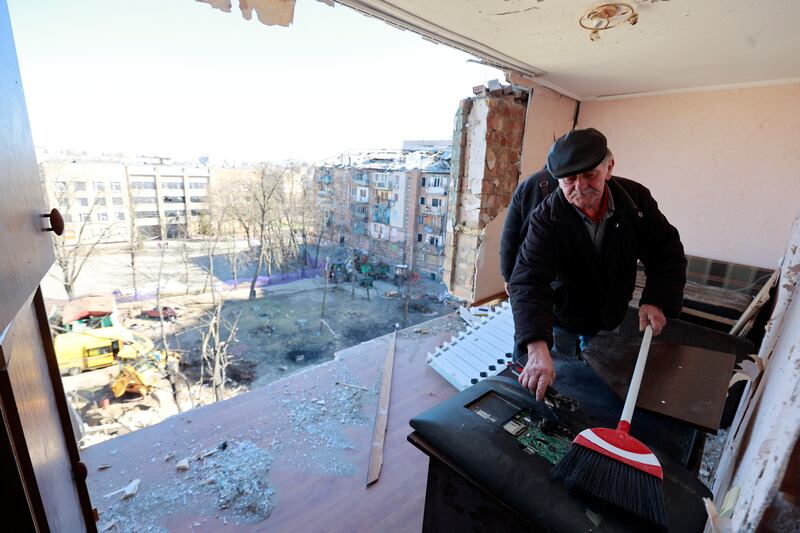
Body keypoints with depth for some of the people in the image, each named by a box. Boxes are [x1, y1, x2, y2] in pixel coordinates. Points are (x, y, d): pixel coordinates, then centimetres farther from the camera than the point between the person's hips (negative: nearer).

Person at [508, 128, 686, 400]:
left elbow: (667, 252, -4)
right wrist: (537, 349, -53)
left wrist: (656, 301, -21)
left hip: (612, 317, 4)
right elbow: (529, 281, -40)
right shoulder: (546, 217, -29)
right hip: (561, 318, -3)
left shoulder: (636, 198, -16)